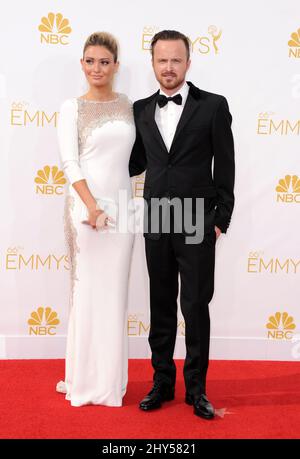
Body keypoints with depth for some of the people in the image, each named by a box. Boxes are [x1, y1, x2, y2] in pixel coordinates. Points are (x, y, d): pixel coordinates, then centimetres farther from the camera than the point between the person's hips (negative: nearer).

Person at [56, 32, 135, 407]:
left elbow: (134, 154, 13)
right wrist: (92, 206, -19)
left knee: (114, 290, 9)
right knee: (87, 288, 2)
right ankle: (85, 378, 16)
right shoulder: (72, 108, -1)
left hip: (121, 206, 4)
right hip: (85, 205, -3)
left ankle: (110, 379, 22)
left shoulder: (129, 107, 10)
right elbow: (70, 163, -8)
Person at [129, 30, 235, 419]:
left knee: (196, 309, 4)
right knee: (161, 307, 12)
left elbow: (225, 167, -3)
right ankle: (163, 382, 25)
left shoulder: (213, 106, -2)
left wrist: (221, 220, -5)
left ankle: (196, 387, 19)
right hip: (156, 224, 4)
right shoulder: (141, 109, 8)